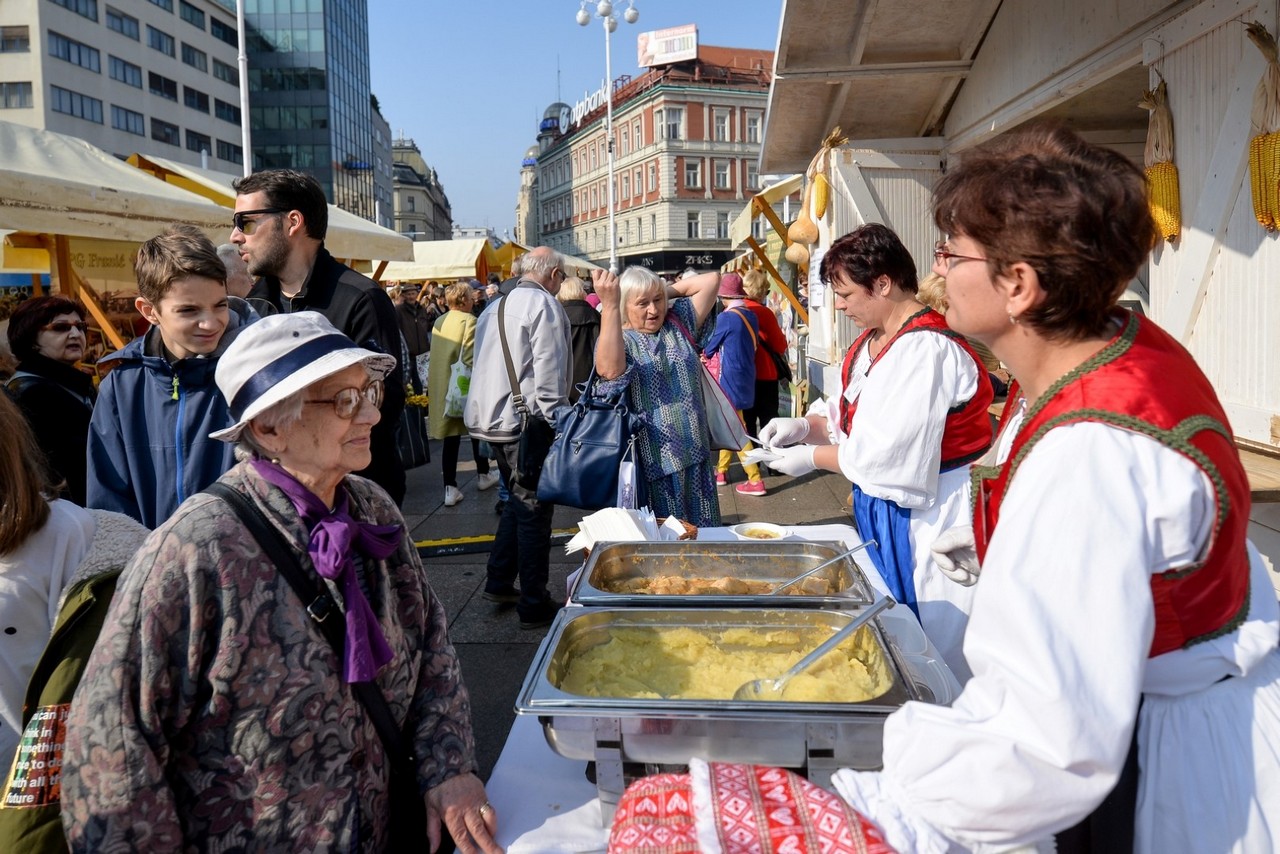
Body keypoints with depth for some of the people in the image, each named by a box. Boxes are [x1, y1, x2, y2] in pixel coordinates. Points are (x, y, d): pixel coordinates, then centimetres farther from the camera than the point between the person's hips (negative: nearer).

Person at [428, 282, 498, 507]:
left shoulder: (439, 322, 6)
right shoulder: (469, 321, -13)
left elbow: (435, 355, 11)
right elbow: (471, 358, -19)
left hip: (442, 385, 5)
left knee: (451, 436, 5)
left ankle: (450, 488, 1)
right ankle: (483, 475, 31)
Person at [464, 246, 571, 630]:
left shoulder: (496, 307, 15)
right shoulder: (545, 306, -11)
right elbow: (549, 375, -18)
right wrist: (555, 423, -12)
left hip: (495, 420, 9)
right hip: (528, 422, -9)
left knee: (518, 501, 22)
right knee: (534, 511, -1)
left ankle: (498, 583, 27)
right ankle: (534, 606, 6)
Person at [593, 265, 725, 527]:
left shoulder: (679, 324, 11)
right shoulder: (618, 339, -3)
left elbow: (711, 280, 8)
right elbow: (610, 369, -27)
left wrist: (668, 291, 5)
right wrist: (609, 305, -31)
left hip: (694, 455, 4)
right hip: (651, 460, -4)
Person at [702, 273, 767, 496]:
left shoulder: (725, 318, -16)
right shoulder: (751, 316, 4)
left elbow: (710, 349, -4)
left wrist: (705, 352, 19)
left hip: (731, 379, -8)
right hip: (746, 377, 8)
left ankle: (755, 480, -4)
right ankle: (721, 471, 29)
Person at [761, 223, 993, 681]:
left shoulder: (927, 349, -23)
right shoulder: (873, 342, 8)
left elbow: (888, 453, -24)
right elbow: (855, 416, 16)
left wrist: (811, 457, -12)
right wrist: (807, 426, -2)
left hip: (925, 520, -10)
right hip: (881, 513, 10)